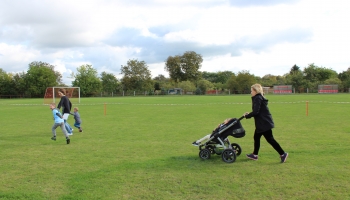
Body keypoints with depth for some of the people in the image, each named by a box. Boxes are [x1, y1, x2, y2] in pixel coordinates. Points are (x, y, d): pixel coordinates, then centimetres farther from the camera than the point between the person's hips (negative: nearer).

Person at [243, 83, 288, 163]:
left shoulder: (258, 98, -17)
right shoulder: (259, 98, 14)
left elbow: (256, 112, -23)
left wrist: (247, 116, -11)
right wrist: (249, 113, 12)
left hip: (264, 123, -11)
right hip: (262, 123, 11)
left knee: (269, 139, -6)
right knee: (256, 137, 16)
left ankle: (283, 154, 0)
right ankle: (255, 155, 25)